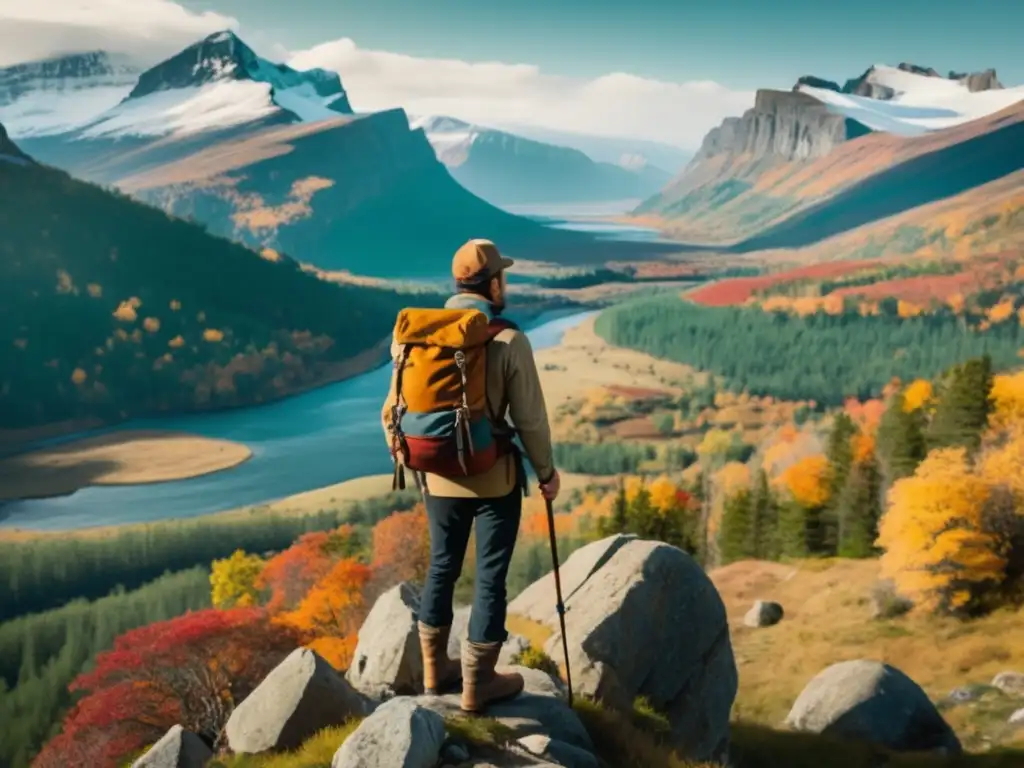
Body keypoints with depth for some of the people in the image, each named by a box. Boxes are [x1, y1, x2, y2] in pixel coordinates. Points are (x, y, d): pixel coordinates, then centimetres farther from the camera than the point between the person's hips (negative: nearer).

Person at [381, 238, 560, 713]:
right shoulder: (508, 342, -16)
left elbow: (395, 408, 3)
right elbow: (530, 419, -12)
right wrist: (546, 471, 3)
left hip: (438, 475, 5)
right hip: (494, 477, -5)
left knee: (442, 567, 18)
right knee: (490, 575, 6)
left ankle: (435, 669, 29)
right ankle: (478, 682, 14)